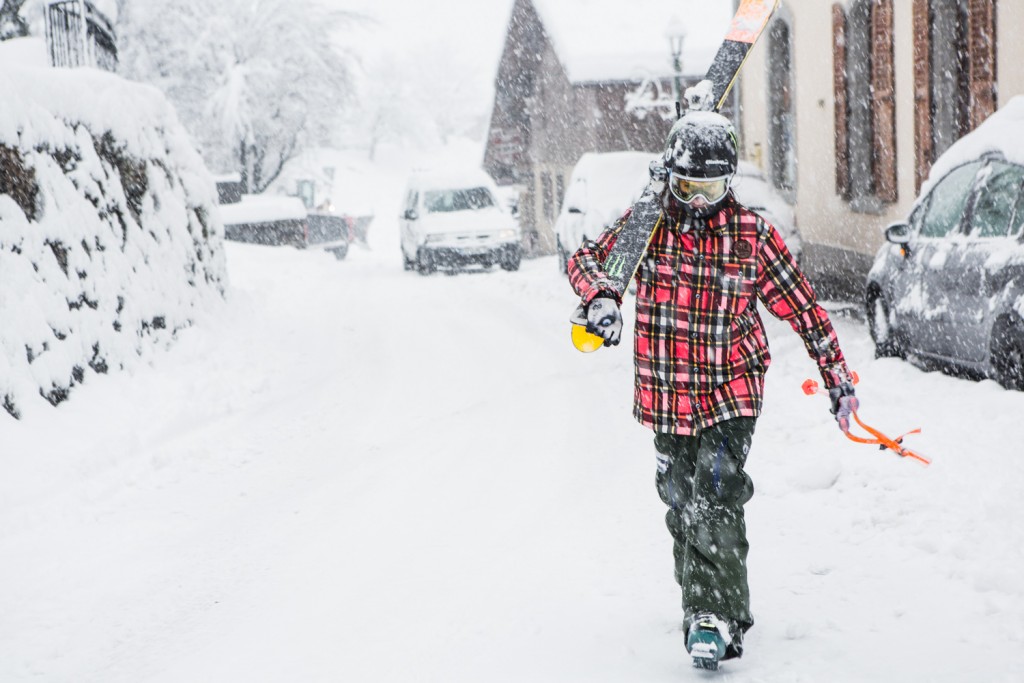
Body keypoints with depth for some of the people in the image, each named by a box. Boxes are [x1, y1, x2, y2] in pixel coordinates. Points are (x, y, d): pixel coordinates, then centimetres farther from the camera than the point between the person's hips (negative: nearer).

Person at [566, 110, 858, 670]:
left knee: (716, 505, -15)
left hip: (731, 395, -3)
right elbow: (586, 259, 0)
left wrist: (836, 374, 7)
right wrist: (601, 295, -24)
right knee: (683, 507, 11)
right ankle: (700, 605, 28)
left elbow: (800, 304, 3)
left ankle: (720, 619, -12)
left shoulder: (752, 234, -5)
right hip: (666, 396, 3)